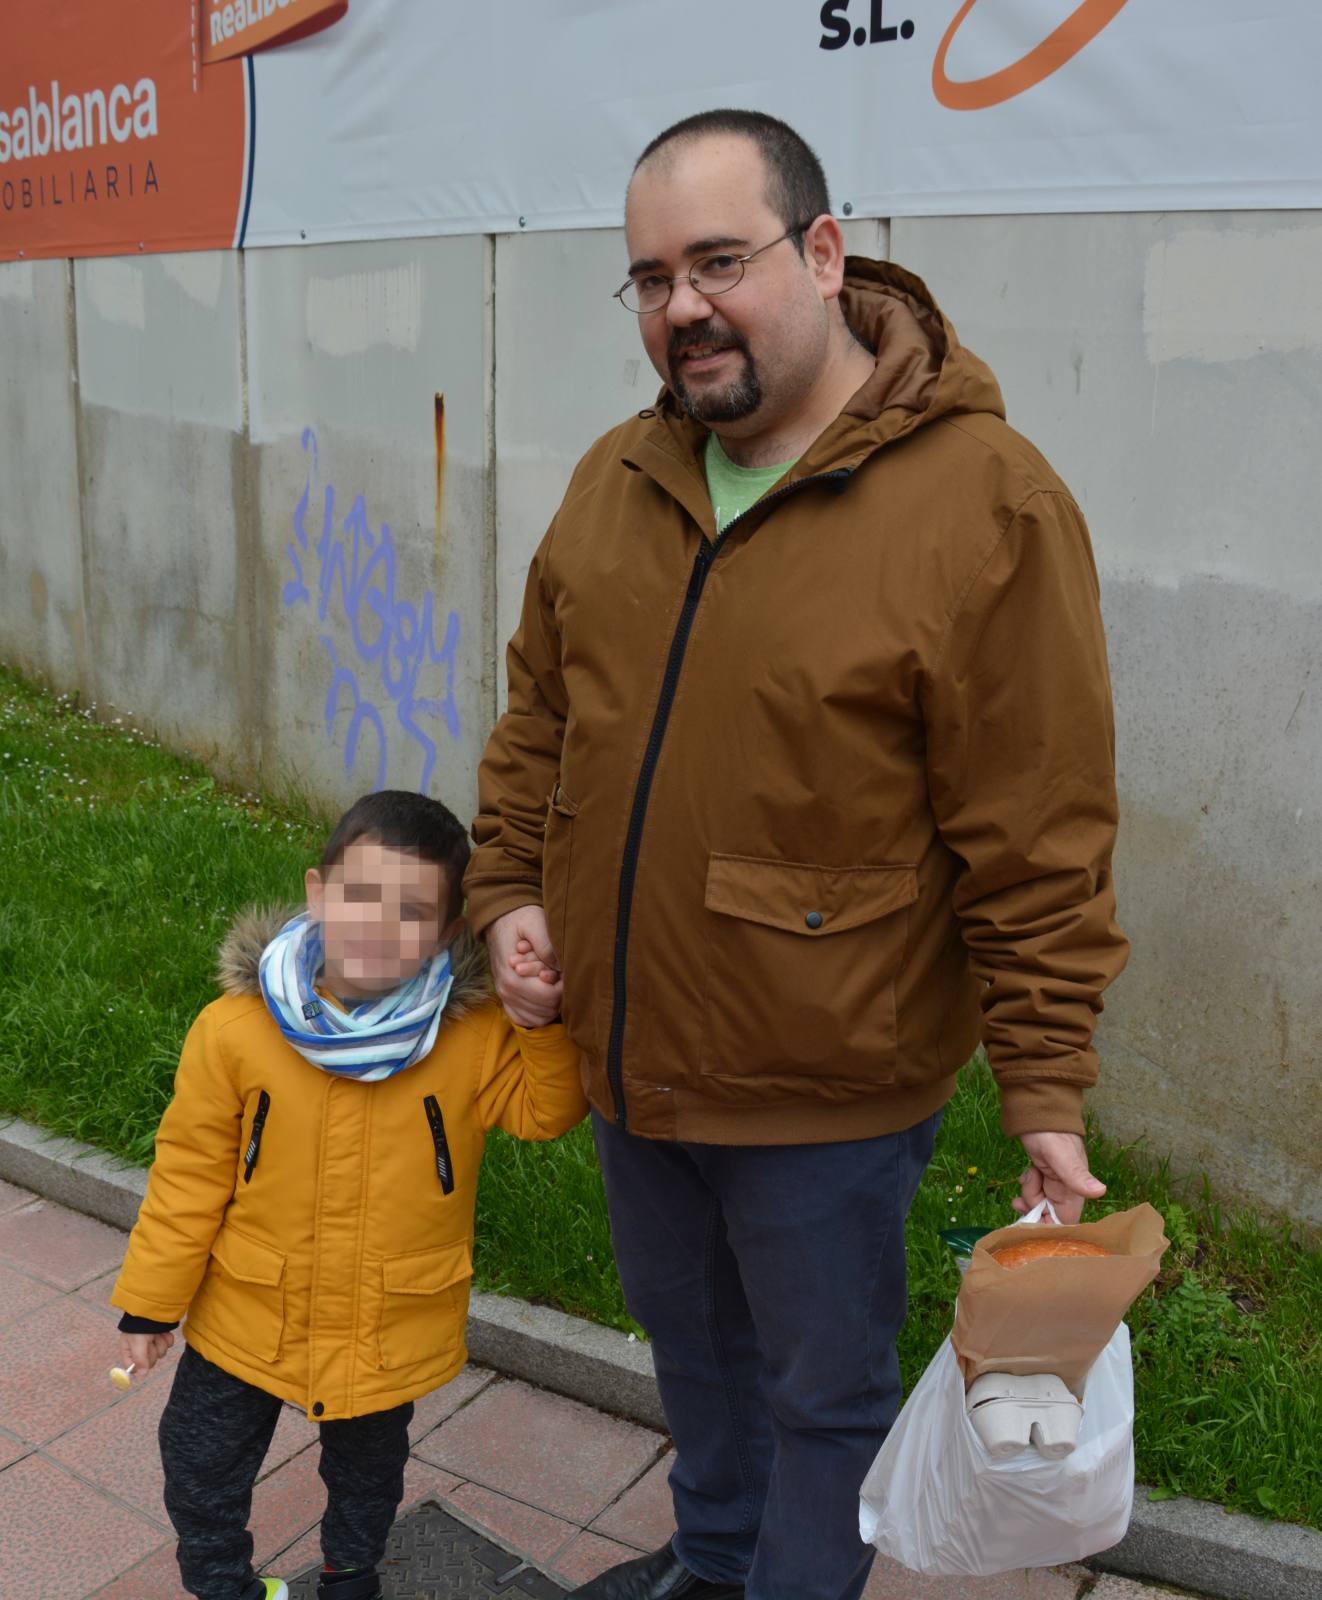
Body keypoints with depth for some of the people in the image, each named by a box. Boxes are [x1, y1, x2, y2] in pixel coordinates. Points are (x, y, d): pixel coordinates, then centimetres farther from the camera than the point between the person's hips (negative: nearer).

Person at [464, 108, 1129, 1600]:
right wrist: (509, 892, 1)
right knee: (689, 1338, 29)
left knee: (823, 1395, 16)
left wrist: (1045, 1087, -16)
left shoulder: (983, 500, -19)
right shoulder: (617, 479, 2)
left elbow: (1037, 840, -18)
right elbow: (538, 718, 12)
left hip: (827, 1089, -6)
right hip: (628, 1053, 7)